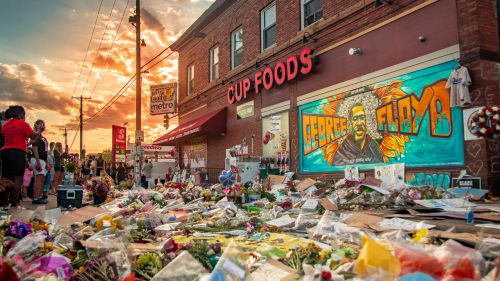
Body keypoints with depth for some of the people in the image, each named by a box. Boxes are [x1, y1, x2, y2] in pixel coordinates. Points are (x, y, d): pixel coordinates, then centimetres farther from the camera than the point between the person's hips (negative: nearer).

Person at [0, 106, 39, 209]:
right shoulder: (22, 123, -6)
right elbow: (34, 137, -8)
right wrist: (38, 133, 12)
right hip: (17, 152, -8)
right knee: (17, 179, -8)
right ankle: (14, 204, -10)